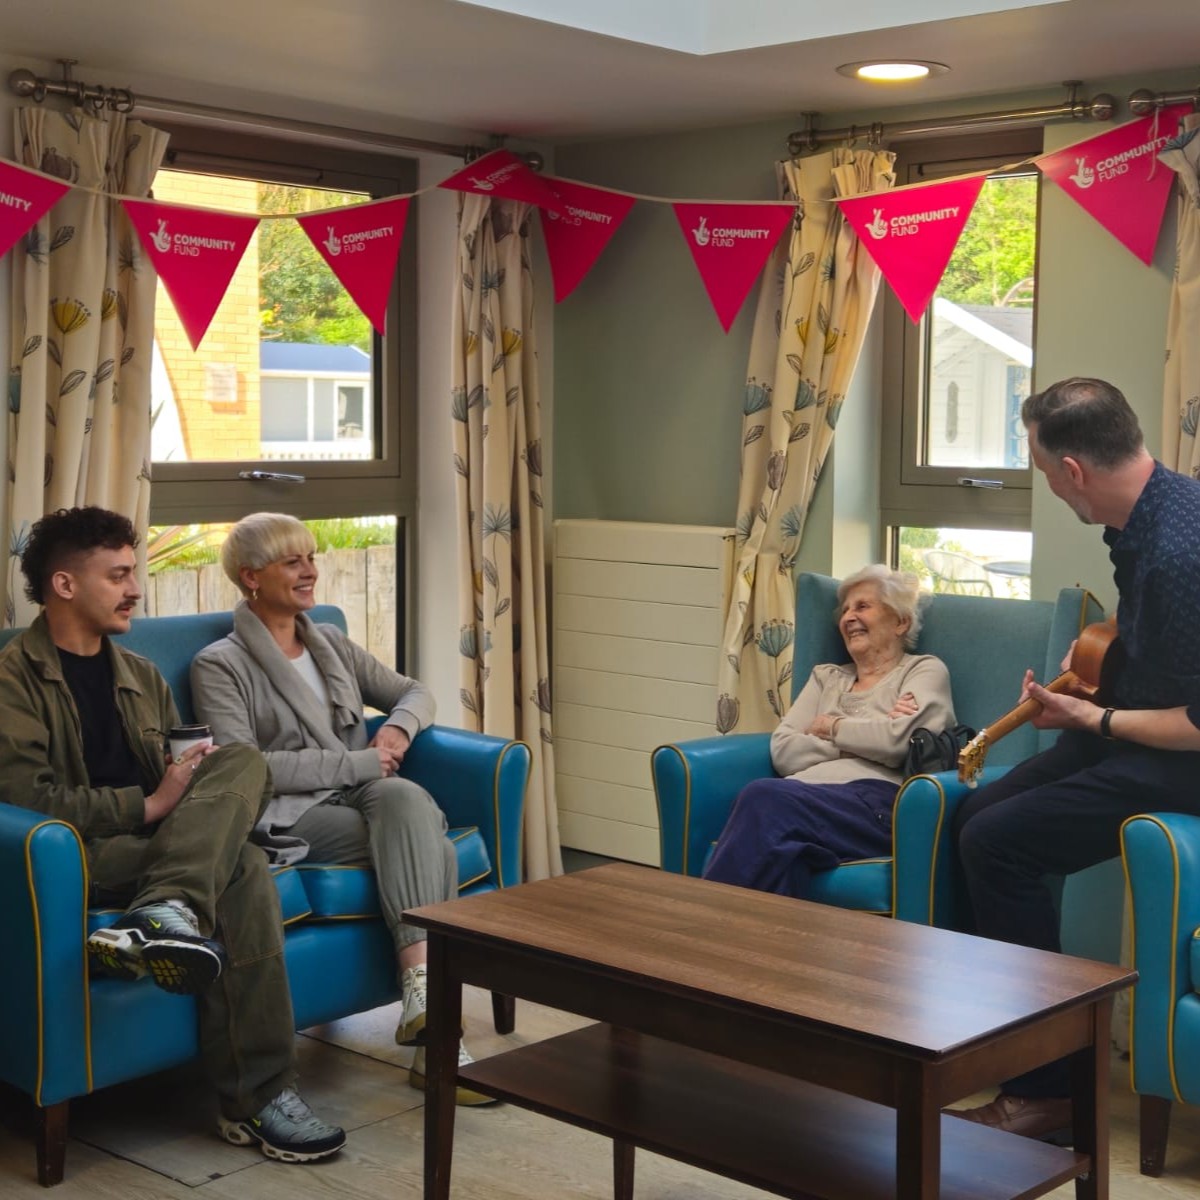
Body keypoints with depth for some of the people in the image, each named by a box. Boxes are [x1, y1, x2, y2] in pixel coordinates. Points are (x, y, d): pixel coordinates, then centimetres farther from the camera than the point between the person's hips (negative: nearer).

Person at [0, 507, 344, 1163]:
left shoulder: (141, 676, 22)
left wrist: (196, 772, -1)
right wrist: (148, 805, -18)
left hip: (161, 841, 6)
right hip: (85, 856, -6)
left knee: (241, 762, -25)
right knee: (242, 871, -29)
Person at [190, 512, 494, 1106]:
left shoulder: (331, 644, 24)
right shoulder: (220, 666, 3)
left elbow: (414, 691, 29)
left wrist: (399, 727, 3)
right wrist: (358, 762, -11)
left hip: (365, 795, 5)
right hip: (290, 815, -5)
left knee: (404, 798, -34)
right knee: (430, 847, -32)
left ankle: (422, 992, -40)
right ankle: (433, 1035, -36)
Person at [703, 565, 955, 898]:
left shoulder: (925, 670, 17)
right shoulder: (826, 676, 31)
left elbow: (900, 741, -6)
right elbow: (783, 752, 13)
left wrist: (831, 727, 9)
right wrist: (867, 737, 2)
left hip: (876, 800, -4)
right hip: (806, 794, 4)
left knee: (765, 798, -35)